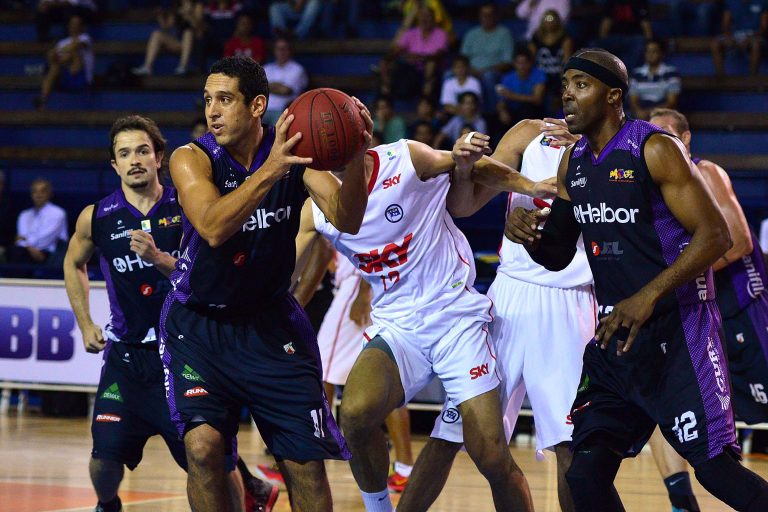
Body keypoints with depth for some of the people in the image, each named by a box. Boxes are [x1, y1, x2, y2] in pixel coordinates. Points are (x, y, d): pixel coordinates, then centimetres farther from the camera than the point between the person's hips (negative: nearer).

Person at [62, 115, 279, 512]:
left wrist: (159, 259, -24)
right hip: (127, 352, 2)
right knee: (106, 455, -8)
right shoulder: (97, 218, 1)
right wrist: (85, 325, 17)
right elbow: (74, 264, 22)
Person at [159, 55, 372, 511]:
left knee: (306, 461, 0)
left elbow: (346, 221, -21)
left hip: (269, 323, 2)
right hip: (199, 324, -2)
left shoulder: (295, 152, -9)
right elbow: (212, 228, -33)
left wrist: (355, 159, -39)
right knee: (203, 447, -20)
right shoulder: (192, 159, -14)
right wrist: (271, 169, -44)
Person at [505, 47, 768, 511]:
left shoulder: (656, 149, -11)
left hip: (678, 330, -7)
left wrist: (649, 296, -25)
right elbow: (558, 257, 19)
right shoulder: (573, 163, 11)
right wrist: (527, 233, -4)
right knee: (586, 474, 0)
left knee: (716, 470, -9)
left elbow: (716, 235, -16)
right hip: (617, 334, 7)